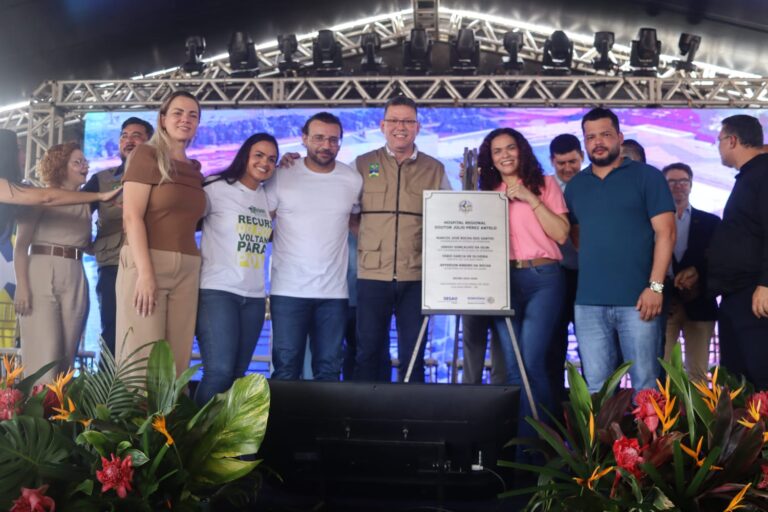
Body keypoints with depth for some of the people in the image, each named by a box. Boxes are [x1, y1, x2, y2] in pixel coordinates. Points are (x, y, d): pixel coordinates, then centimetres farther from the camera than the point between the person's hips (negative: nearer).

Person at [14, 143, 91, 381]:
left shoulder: (85, 204, 18)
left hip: (75, 281, 5)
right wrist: (21, 286, -15)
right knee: (44, 355, -12)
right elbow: (21, 245, -3)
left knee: (66, 355, 2)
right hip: (41, 275, -5)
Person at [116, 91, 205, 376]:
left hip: (187, 270, 6)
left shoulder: (195, 169, 19)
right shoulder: (146, 155, 2)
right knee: (141, 359, -7)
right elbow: (132, 217, -7)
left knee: (177, 361, 4)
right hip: (146, 262, -5)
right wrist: (145, 272, -18)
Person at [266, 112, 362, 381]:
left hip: (334, 291, 2)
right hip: (288, 290, -2)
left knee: (329, 371, 8)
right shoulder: (282, 176, 0)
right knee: (286, 370, 2)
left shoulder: (353, 180, 5)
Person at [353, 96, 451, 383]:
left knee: (413, 355, 8)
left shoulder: (435, 170, 10)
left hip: (417, 276, 1)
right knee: (369, 352, 6)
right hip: (372, 274, 0)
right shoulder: (362, 165, 7)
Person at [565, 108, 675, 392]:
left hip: (637, 299, -3)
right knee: (596, 387, 7)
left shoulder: (647, 176, 3)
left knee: (645, 384, 1)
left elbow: (665, 233, -4)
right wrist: (593, 264, 6)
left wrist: (655, 286, -11)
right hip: (588, 302, 4)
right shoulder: (575, 186, 15)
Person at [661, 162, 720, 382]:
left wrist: (696, 270, -11)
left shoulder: (710, 222, 13)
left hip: (698, 305, 1)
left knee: (698, 373, 1)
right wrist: (668, 288, -10)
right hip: (663, 304, -1)